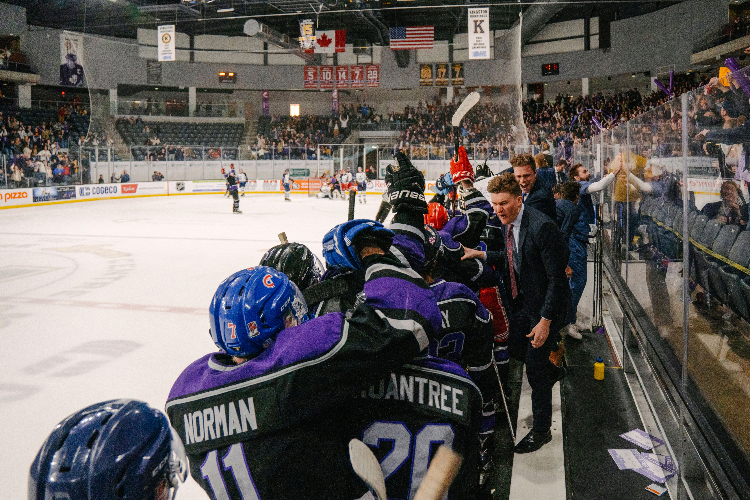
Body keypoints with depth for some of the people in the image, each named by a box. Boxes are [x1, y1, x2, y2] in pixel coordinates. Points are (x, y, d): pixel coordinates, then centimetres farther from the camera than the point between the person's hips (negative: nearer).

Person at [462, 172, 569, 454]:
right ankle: (553, 372, 53)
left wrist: (545, 320, -25)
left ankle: (541, 430, 20)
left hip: (546, 304, -8)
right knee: (515, 349, 21)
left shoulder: (542, 227, -28)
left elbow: (557, 278, -25)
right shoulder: (509, 224, -2)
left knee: (535, 367, 0)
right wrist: (481, 254, 1)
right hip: (521, 300, 8)